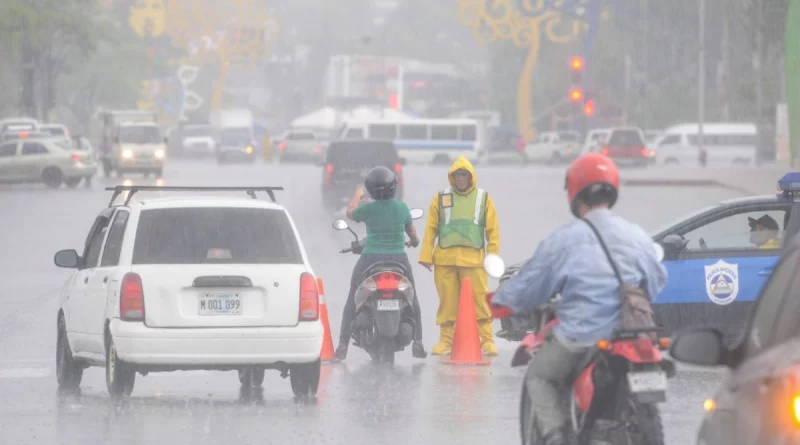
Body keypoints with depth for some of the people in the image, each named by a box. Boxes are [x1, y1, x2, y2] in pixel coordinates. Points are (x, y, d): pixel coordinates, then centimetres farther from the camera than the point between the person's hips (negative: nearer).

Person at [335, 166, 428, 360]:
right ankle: (417, 343, 9)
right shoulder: (402, 208, -2)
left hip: (370, 260, -2)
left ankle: (343, 345, 4)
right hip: (398, 260, 2)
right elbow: (413, 233, 13)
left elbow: (350, 213, 14)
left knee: (352, 302, 11)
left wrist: (357, 195, 33)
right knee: (412, 301, 18)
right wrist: (414, 242, 37)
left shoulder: (368, 209, -10)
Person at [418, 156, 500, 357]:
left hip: (473, 258, -1)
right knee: (447, 301, 2)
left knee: (480, 300, -5)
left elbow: (492, 230, 10)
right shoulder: (440, 198, 10)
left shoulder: (483, 198, 10)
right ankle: (446, 339, 9)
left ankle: (487, 340, -3)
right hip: (445, 258, 1)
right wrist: (426, 256, 4)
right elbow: (430, 229, 10)